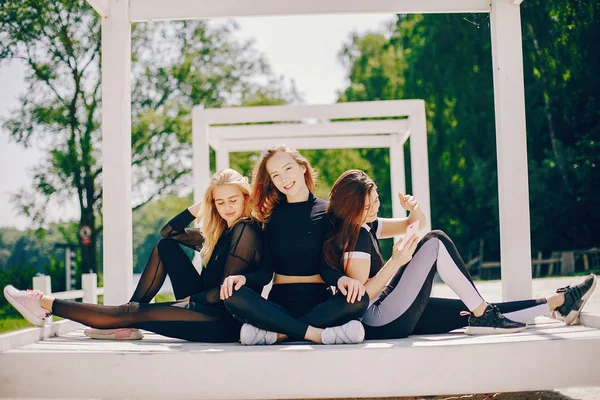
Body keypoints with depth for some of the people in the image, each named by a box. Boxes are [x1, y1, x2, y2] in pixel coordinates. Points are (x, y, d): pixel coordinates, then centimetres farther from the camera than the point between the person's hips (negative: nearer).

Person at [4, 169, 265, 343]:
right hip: (205, 305, 9)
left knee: (132, 314, -11)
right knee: (165, 247, 9)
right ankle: (126, 324, 6)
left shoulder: (246, 230, -14)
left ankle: (47, 305, 4)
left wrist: (190, 300, -7)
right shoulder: (221, 232, 13)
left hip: (226, 319, -9)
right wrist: (199, 206, 5)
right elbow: (168, 231, 18)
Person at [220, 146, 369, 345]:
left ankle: (278, 333, -30)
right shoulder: (273, 216, 10)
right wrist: (243, 277, -19)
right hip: (280, 302, 1)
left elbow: (327, 266, -2)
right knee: (233, 296, -28)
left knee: (359, 299, -32)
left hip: (318, 302, -1)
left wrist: (341, 279, -27)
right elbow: (266, 271, 4)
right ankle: (315, 333, -29)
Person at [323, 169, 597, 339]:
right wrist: (395, 262, -25)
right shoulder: (353, 237, -16)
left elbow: (415, 224, 21)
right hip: (380, 321, -9)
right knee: (435, 242, -14)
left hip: (395, 317, 9)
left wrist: (414, 209, -1)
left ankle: (559, 302, 13)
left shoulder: (366, 226, 13)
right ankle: (482, 314, -11)